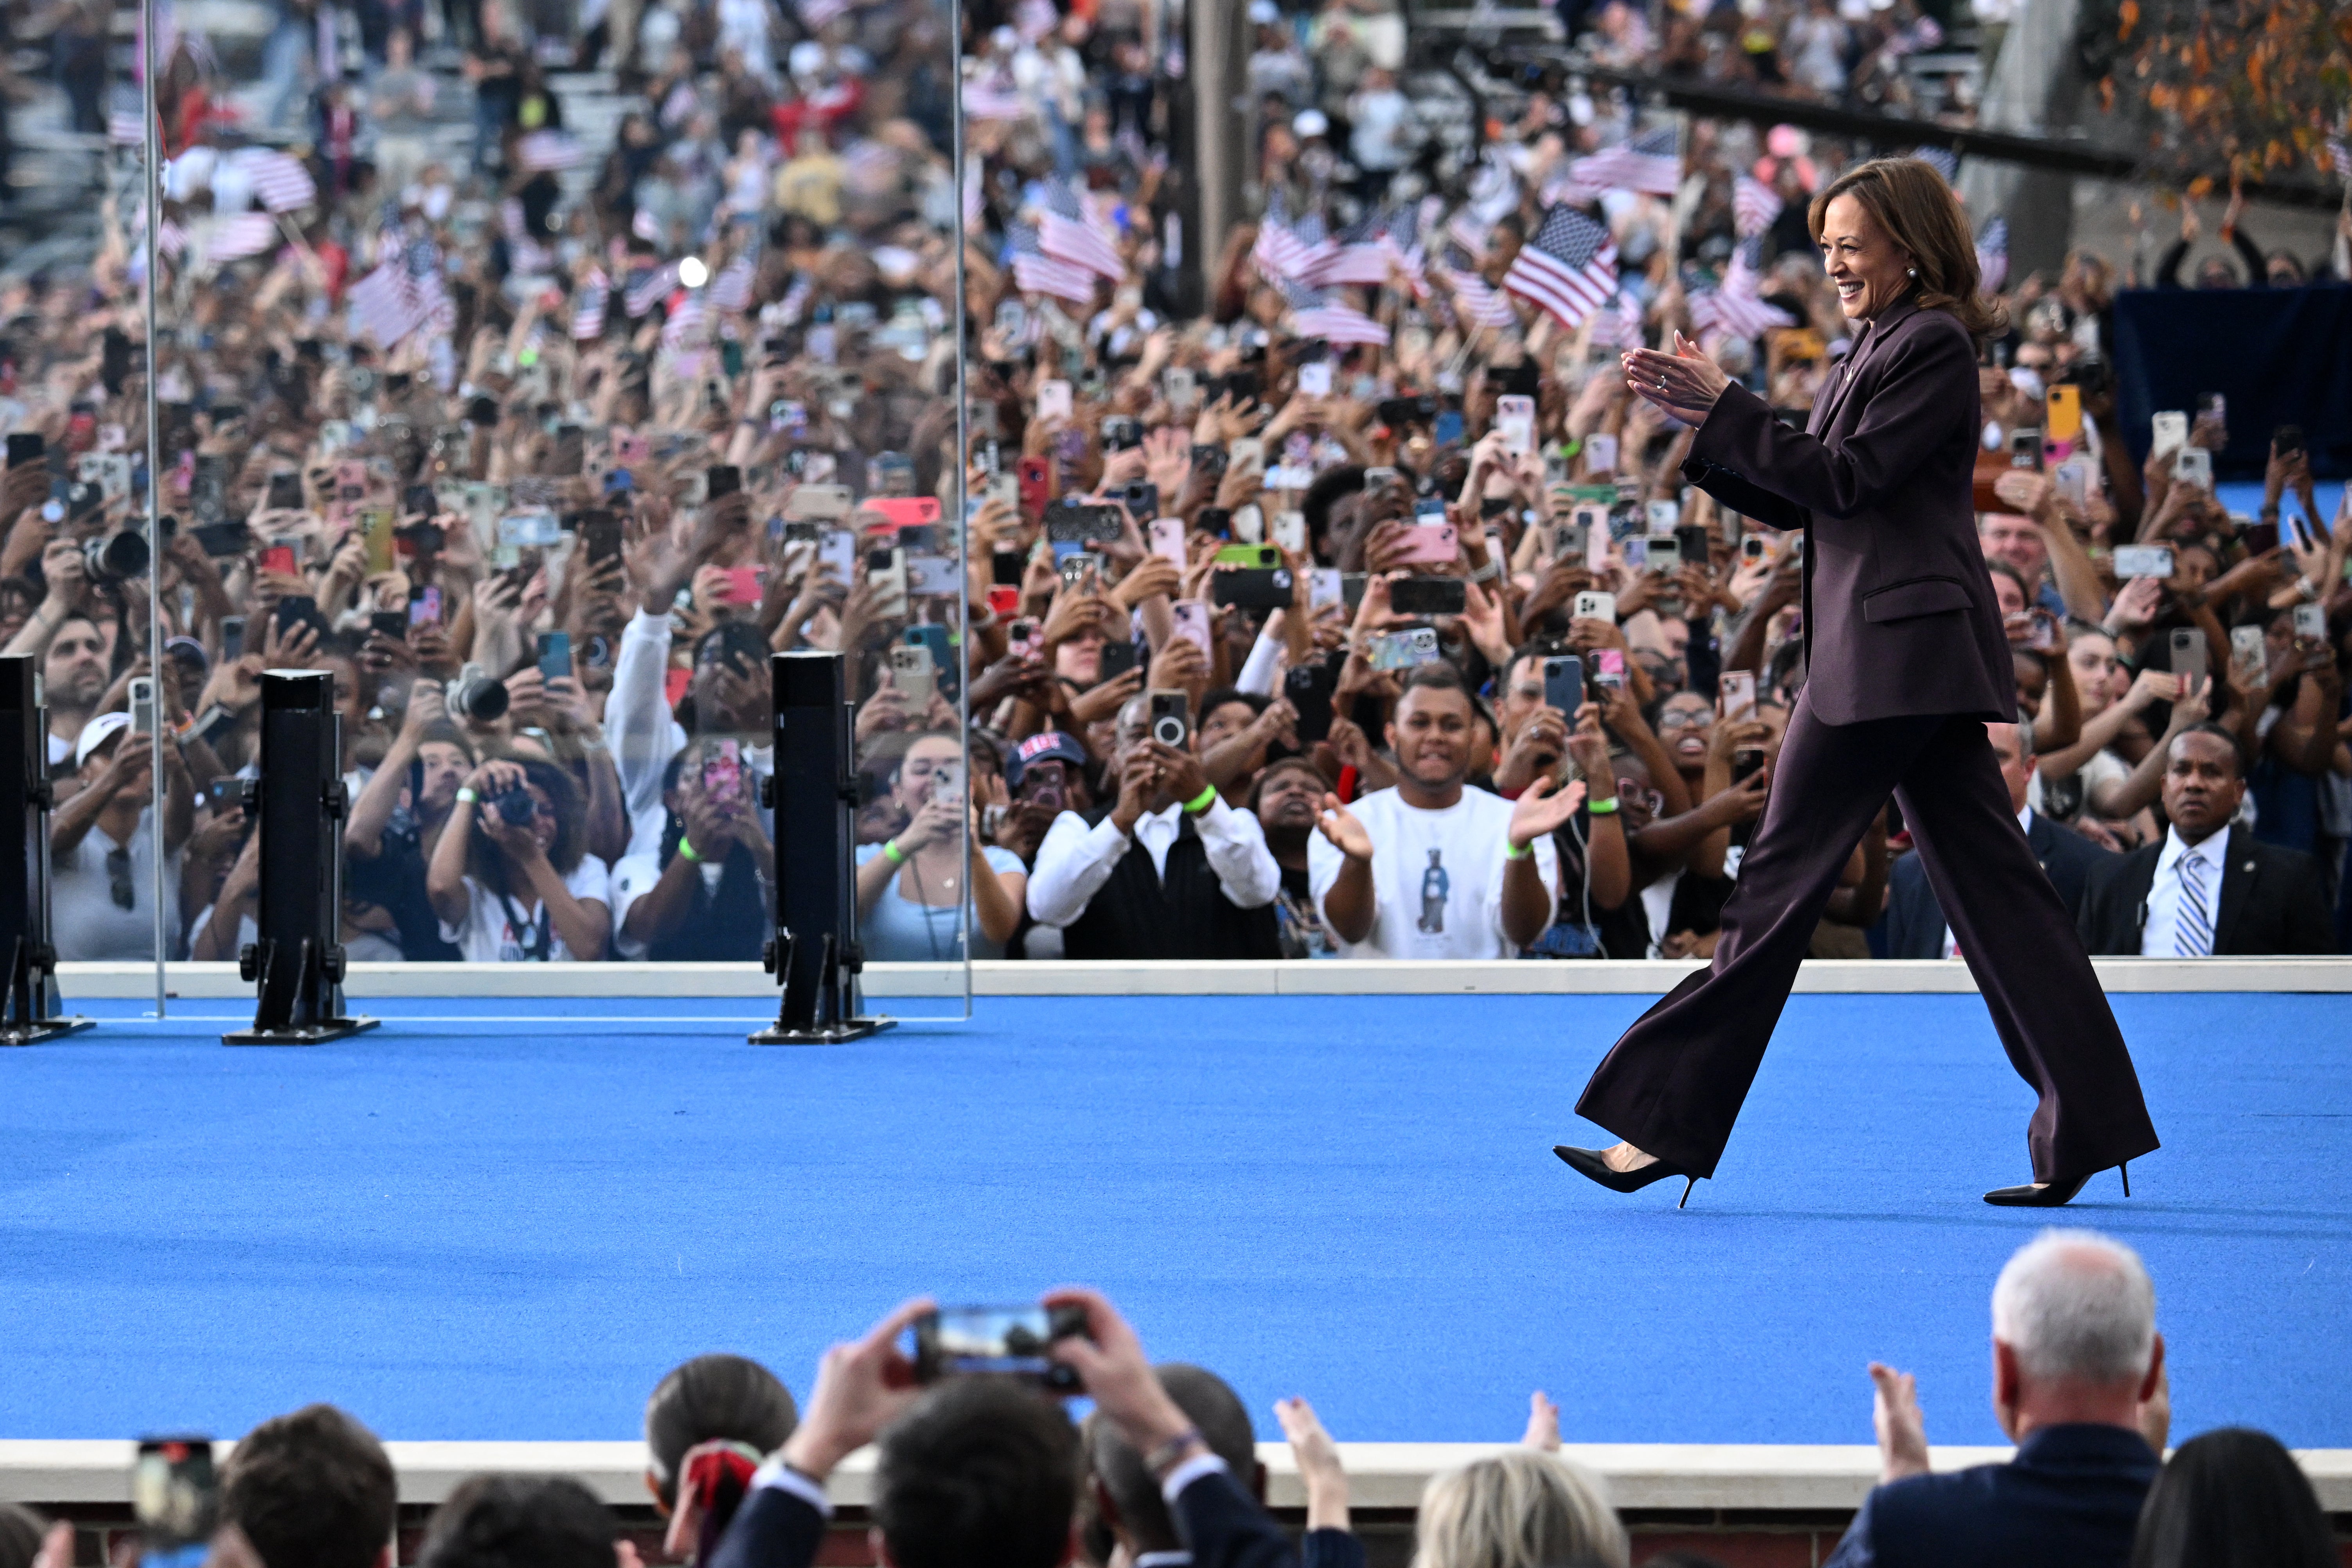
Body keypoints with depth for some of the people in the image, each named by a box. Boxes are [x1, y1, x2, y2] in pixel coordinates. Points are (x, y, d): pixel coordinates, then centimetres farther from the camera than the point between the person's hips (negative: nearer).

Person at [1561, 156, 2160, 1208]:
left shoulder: (1934, 348, -10)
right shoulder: (1879, 349, 20)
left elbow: (1847, 480, -17)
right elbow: (1794, 503, 19)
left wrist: (1722, 410, -15)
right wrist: (1705, 421, 6)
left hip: (1894, 653, -10)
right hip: (1916, 657, 10)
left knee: (1783, 875, -7)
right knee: (1985, 883, 7)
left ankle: (1667, 1123, -4)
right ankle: (2084, 1130, 6)